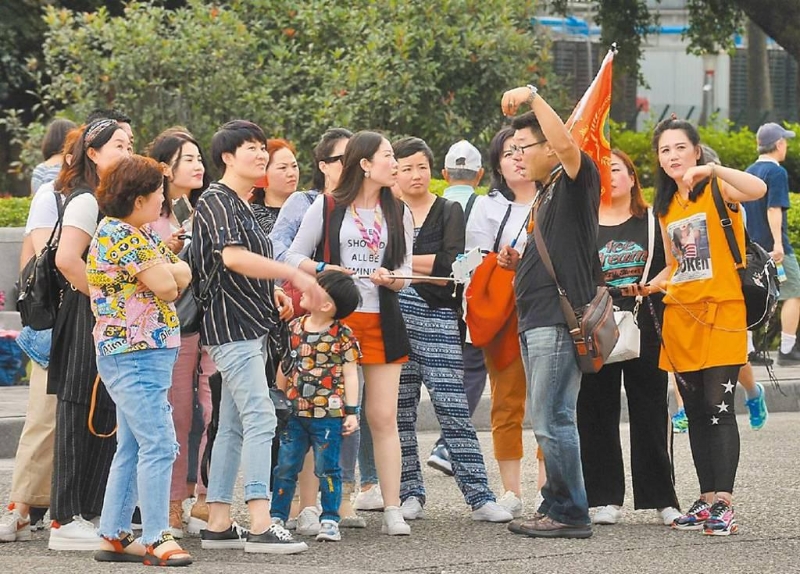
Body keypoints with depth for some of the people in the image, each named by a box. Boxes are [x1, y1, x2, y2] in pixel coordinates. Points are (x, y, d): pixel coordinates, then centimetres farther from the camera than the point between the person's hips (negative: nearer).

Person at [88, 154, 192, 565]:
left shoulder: (141, 235, 17)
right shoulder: (119, 235, -15)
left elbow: (184, 276, 10)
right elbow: (164, 285, -20)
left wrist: (164, 269, -10)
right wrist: (165, 270, 1)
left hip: (138, 356, 11)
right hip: (135, 355, -11)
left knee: (133, 447, 13)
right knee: (158, 445, -12)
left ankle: (113, 535, 16)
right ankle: (156, 539, -10)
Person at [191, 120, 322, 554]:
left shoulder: (244, 205, 19)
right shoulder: (216, 201, -11)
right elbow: (232, 256, -25)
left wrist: (273, 293, 12)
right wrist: (293, 274, -25)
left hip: (251, 328, 10)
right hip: (231, 325, -10)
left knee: (233, 426, 10)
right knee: (260, 419, -16)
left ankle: (218, 524, 13)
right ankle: (260, 526, -20)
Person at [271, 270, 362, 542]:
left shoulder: (342, 335, -7)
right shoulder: (294, 328, 5)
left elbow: (350, 374, -4)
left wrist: (352, 411, -6)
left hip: (328, 415, -4)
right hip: (295, 414, 4)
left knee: (327, 469, 3)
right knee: (285, 467, 8)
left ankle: (330, 520, 11)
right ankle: (277, 517, 15)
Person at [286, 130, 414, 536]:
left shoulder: (398, 214, 15)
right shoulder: (328, 207, 3)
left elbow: (405, 272, 15)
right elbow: (293, 257, 4)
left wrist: (390, 278, -7)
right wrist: (323, 270, -14)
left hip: (382, 323, 3)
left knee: (384, 418, -1)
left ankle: (392, 509, 0)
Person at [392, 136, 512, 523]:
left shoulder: (449, 211, 9)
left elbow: (452, 264, -5)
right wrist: (428, 268, -6)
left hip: (438, 317, -2)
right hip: (394, 316, 2)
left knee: (453, 407, -8)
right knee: (399, 410, 3)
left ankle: (479, 497, -10)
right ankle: (410, 494, 12)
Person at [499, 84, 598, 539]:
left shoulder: (575, 181, -7)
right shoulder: (545, 195, 22)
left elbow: (568, 144, -29)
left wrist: (533, 98, -29)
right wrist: (518, 262, 12)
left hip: (561, 321, -10)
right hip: (536, 322, 10)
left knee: (551, 419, -10)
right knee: (549, 421, 12)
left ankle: (570, 514, -6)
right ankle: (557, 507, 17)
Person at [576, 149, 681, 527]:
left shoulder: (652, 222, 9)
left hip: (645, 326, 0)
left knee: (650, 412, 0)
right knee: (597, 413, 1)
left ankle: (662, 498, 5)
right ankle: (606, 499, 6)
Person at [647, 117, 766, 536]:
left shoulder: (718, 190, -3)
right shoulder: (665, 207, 16)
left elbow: (759, 190, -26)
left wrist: (713, 170, -34)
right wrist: (648, 287, 8)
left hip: (721, 312, -6)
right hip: (680, 315, 6)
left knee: (719, 409, -11)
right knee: (695, 413, 8)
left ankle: (724, 505, -13)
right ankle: (706, 500, 13)